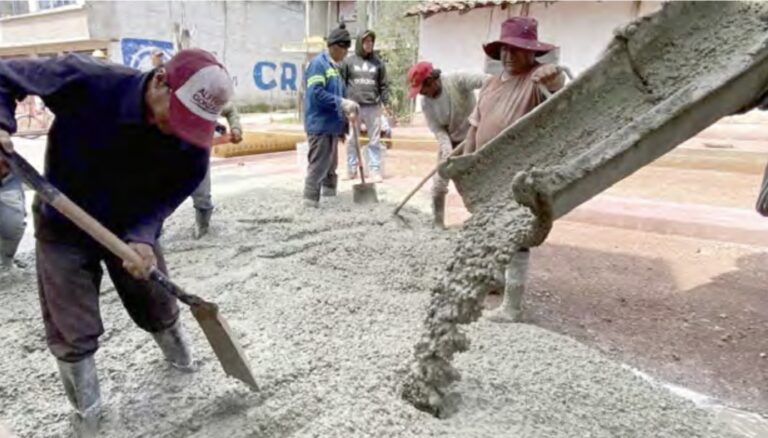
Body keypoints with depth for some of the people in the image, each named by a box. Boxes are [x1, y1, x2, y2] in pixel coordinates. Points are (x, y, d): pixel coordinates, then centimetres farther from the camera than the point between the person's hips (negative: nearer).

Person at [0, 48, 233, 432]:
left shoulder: (193, 142, -24)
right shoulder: (83, 81, -30)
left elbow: (166, 196, -18)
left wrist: (142, 237, -37)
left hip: (133, 228, 2)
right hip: (64, 226, -1)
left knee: (158, 308, 18)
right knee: (72, 333, 3)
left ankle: (178, 354, 53)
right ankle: (87, 415, 28)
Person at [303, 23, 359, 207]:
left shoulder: (334, 66, 17)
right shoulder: (318, 63, -10)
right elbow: (316, 93, -22)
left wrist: (347, 109, 6)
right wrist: (342, 103, -23)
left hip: (332, 125, 9)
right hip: (320, 125, -9)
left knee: (331, 165, 16)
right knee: (318, 166, -9)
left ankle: (330, 194, 26)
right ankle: (311, 201, -3)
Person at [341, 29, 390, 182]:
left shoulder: (378, 62, 9)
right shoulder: (349, 61, 4)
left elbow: (383, 85, 10)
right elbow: (341, 82, 4)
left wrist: (386, 103, 3)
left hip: (373, 106, 1)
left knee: (374, 140, 0)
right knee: (352, 140, 5)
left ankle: (375, 170, 5)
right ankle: (351, 169, 15)